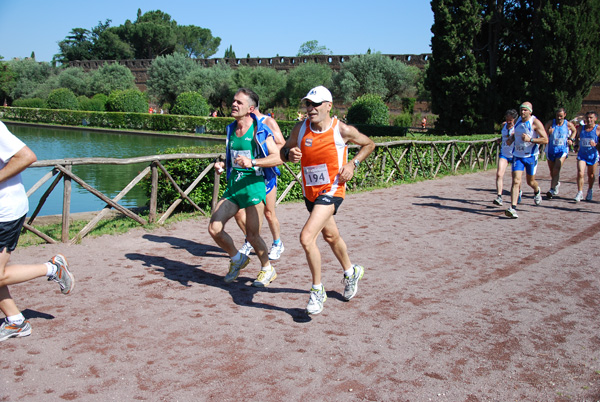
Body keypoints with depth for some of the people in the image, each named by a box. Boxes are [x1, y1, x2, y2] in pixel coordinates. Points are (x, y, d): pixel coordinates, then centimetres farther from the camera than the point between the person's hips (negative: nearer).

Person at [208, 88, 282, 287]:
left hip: (253, 185, -6)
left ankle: (267, 269, 24)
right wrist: (222, 165, 5)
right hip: (233, 186, 6)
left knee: (252, 235, -3)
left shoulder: (260, 131, -7)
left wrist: (252, 162, -26)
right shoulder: (231, 129, 13)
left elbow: (277, 158, -14)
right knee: (214, 229, -3)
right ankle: (237, 259, 24)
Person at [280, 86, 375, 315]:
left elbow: (369, 144, 4)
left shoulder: (342, 130, -13)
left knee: (307, 237, -20)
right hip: (310, 192, 6)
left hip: (332, 190, -6)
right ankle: (351, 272, 51)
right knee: (330, 236, 24)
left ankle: (317, 291, -1)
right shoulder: (300, 129, -5)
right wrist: (290, 154, -17)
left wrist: (353, 164, -10)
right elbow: (284, 152, 7)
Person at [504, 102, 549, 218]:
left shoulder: (535, 122, -11)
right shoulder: (518, 120, 5)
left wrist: (530, 139, -26)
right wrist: (511, 139, 3)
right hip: (517, 155, 3)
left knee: (530, 181, 13)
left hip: (531, 156, -3)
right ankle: (513, 208, -18)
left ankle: (537, 191, 51)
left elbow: (545, 140, -14)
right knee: (516, 181, -12)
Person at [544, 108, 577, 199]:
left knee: (556, 170, -17)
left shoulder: (568, 124, -1)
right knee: (552, 171, 13)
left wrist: (570, 139, 6)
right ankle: (557, 183, 41)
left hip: (562, 150, -2)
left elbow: (574, 131, 21)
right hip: (550, 150, 2)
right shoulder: (550, 123, -3)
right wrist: (548, 132, -24)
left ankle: (552, 190, -20)